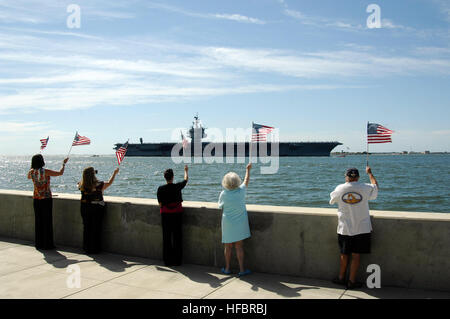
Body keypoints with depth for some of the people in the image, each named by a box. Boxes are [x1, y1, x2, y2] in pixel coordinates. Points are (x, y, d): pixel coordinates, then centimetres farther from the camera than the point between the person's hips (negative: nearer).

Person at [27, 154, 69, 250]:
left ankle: (38, 243, 18)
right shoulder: (46, 171, -15)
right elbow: (60, 173, -7)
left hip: (36, 199, 5)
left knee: (38, 221, 12)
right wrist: (64, 164, 7)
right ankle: (47, 244, 6)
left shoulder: (31, 172, -1)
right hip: (46, 199, -5)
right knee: (47, 221, 2)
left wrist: (33, 167, 28)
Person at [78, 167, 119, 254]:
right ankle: (94, 249, 13)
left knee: (86, 228, 14)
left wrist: (86, 175, 25)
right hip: (97, 208, -4)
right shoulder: (99, 185, -17)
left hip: (84, 208, 4)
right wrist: (115, 173, 13)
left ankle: (86, 248, 24)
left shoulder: (82, 185, -7)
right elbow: (109, 183, 0)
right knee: (96, 228, 6)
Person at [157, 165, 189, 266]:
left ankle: (168, 261, 13)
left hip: (165, 215, 0)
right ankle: (177, 260, 12)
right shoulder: (177, 187, -7)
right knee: (177, 238, 7)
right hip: (177, 214, 0)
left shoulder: (160, 189, -8)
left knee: (166, 238, 7)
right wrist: (186, 170, 31)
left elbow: (160, 204, -3)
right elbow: (186, 179, 13)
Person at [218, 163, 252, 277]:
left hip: (228, 224, 0)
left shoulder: (223, 194, -11)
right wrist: (248, 169, 23)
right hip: (240, 224, 0)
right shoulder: (241, 191, -9)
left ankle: (227, 268, 23)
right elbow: (246, 181, 10)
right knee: (239, 246, 6)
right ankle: (242, 269, 9)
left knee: (228, 247, 11)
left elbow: (220, 206, 5)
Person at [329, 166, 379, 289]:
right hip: (362, 229, -1)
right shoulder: (365, 188, -7)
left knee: (344, 254, 15)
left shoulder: (340, 189, -5)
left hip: (344, 229, 1)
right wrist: (369, 173, 30)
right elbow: (375, 186, 16)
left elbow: (332, 200, 15)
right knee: (356, 255, 5)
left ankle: (341, 278, 28)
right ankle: (352, 281, 10)